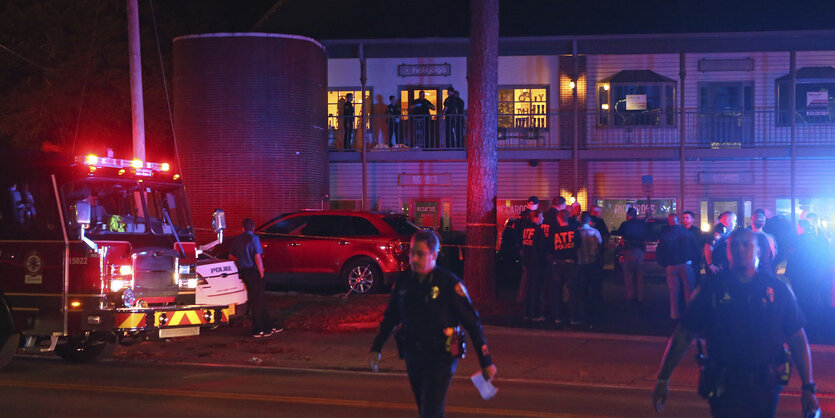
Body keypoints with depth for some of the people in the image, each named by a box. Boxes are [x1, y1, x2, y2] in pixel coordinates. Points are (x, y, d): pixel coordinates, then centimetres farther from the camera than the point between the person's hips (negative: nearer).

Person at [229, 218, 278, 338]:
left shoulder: (235, 240, 8)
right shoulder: (253, 238, -12)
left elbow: (232, 257, 14)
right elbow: (257, 258, -17)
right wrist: (261, 273, -13)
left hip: (243, 272, 6)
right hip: (254, 272, -6)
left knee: (258, 301, 13)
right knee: (257, 302, 1)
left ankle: (269, 327, 18)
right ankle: (258, 330, 5)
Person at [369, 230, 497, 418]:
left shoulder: (449, 283, -13)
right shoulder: (403, 282, 1)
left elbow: (472, 323, -10)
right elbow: (390, 317, 16)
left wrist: (486, 362, -9)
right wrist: (376, 348, 10)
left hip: (440, 359, -5)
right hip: (413, 357, 5)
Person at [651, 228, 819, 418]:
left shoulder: (777, 290, 2)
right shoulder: (711, 289, -2)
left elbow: (797, 339, 3)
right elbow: (682, 336, -2)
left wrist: (808, 388, -2)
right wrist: (663, 379, -7)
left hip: (765, 388, 2)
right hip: (724, 387, -2)